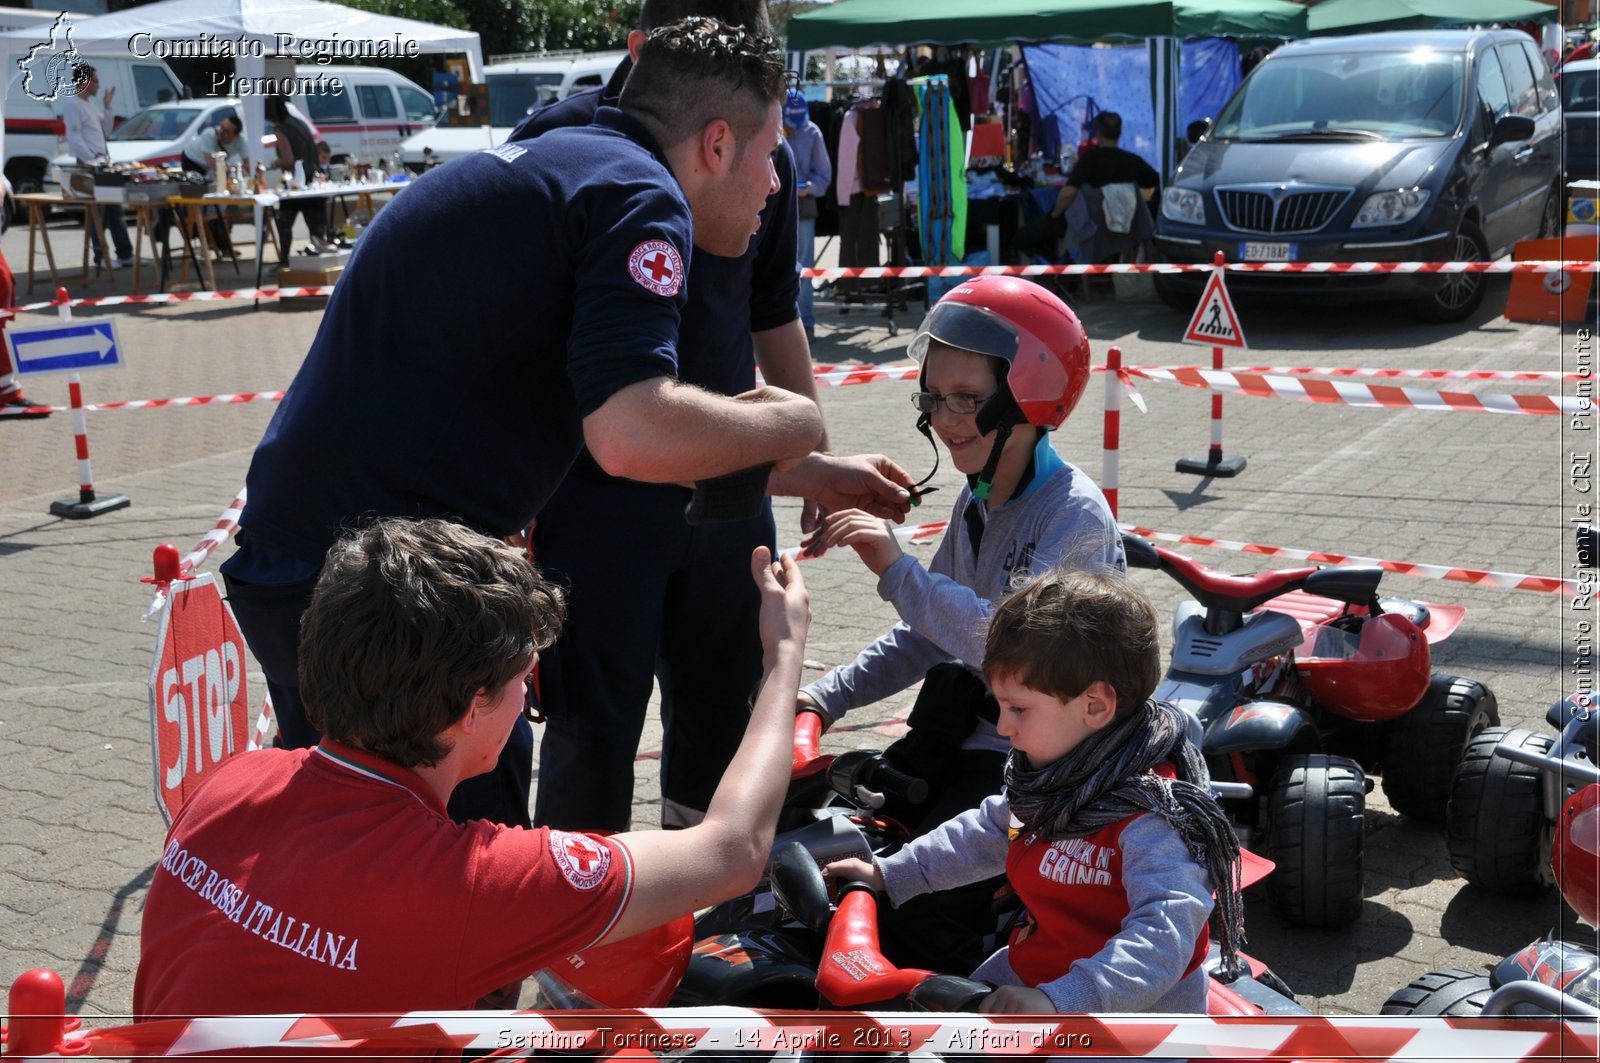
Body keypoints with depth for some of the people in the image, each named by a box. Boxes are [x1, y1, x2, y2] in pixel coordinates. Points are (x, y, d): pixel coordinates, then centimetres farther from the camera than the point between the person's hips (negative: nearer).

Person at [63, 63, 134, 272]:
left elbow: (106, 132, 16)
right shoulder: (72, 104, -11)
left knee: (115, 209, 10)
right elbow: (75, 139, -17)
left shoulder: (91, 103, 16)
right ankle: (100, 258, -1)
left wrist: (107, 106, 8)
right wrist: (92, 161, -21)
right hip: (89, 165, -9)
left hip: (105, 162, 9)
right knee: (98, 212, -6)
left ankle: (125, 254, 14)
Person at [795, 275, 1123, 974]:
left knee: (917, 927, -19)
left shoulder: (1076, 514, -18)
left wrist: (896, 568, -34)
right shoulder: (976, 503, 8)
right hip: (969, 732, 8)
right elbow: (930, 633, 16)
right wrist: (824, 697, 7)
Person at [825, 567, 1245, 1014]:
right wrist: (887, 874, 20)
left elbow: (1163, 936, -39)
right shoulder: (1052, 777, 3)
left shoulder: (1153, 816, -28)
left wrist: (1059, 1002, -51)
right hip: (1030, 974, 9)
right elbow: (987, 832, 21)